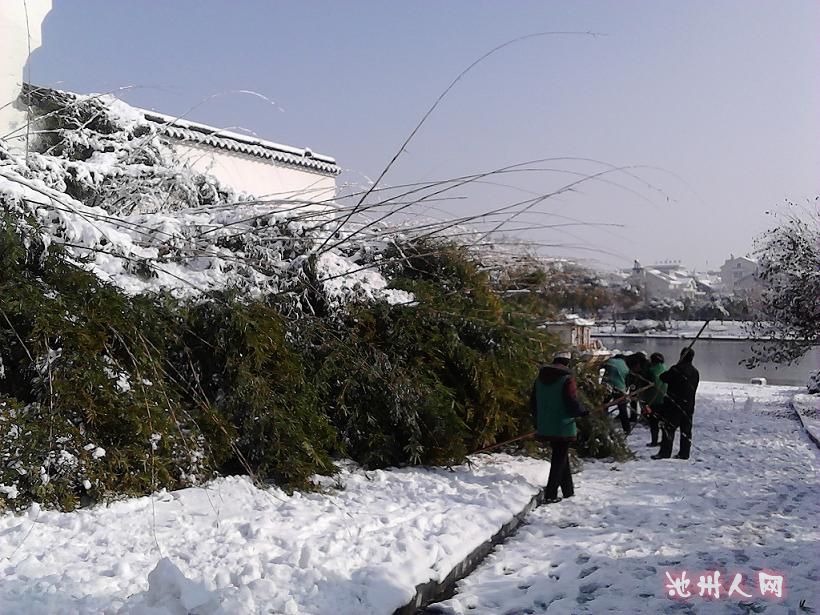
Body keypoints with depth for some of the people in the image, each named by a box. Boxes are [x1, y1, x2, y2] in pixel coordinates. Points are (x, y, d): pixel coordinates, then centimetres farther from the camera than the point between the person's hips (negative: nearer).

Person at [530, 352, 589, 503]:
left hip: (545, 427, 7)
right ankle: (551, 493, -4)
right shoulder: (567, 379, -11)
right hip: (563, 427, -6)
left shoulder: (540, 379, 9)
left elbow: (533, 402, 13)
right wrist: (583, 411, 3)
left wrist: (538, 423, 22)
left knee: (561, 456, 20)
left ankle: (568, 490, 28)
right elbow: (572, 401, -17)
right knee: (560, 458, 1)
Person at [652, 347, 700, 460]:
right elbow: (694, 389, 15)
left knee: (668, 428, -5)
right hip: (689, 405, 7)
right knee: (686, 430, 11)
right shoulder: (695, 372, 9)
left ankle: (665, 452, -9)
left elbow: (663, 377, -7)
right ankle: (684, 453, 15)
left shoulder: (677, 369, -15)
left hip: (674, 404, -7)